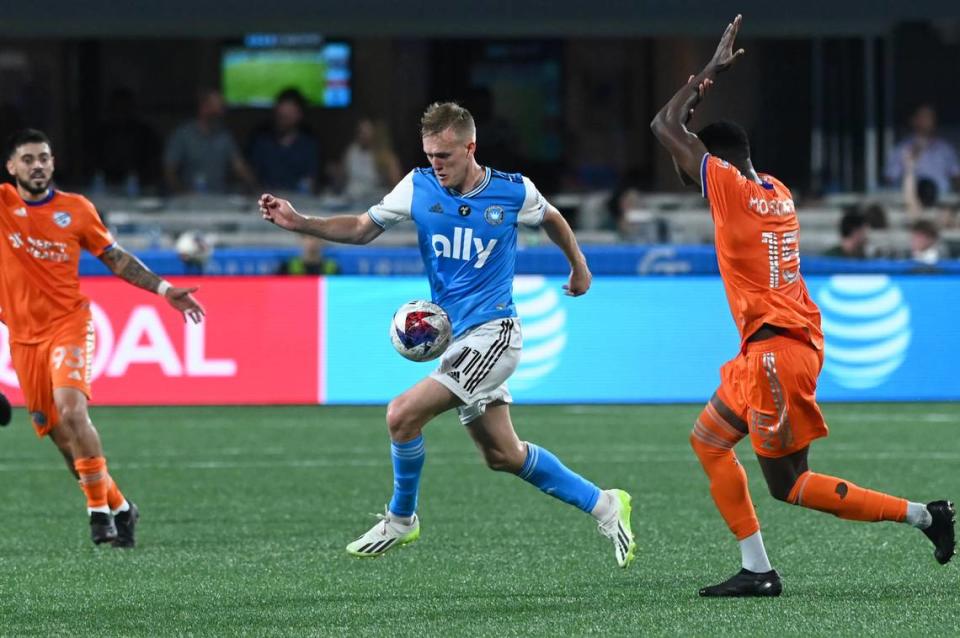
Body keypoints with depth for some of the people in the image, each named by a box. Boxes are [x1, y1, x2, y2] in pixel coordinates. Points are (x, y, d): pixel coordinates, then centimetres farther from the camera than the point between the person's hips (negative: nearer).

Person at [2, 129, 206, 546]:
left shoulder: (76, 209, 1)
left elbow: (115, 258, 11)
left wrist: (165, 291, 5)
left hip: (69, 325, -2)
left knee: (71, 410, -26)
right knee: (56, 433, 4)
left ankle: (100, 507, -18)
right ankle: (118, 507, 20)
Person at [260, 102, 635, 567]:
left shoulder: (513, 191, -8)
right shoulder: (418, 187, -1)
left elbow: (551, 219, 13)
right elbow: (362, 229, 4)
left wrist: (579, 265, 26)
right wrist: (298, 223, -9)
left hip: (493, 333, -6)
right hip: (454, 338, 6)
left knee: (403, 414, -19)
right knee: (501, 455, 12)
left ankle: (401, 520, 3)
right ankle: (603, 506, 27)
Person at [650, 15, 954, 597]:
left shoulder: (730, 185, -12)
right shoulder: (778, 192, 11)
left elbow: (666, 127, -6)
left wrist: (710, 73, 1)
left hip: (776, 347, -9)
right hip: (786, 341, 9)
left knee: (789, 484, -3)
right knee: (708, 441, 15)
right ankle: (758, 571, 10)